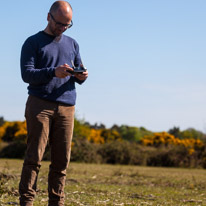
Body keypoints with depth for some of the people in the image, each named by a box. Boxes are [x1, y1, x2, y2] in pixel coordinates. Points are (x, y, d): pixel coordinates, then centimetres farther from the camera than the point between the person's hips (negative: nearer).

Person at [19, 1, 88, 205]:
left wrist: (81, 76, -5)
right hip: (39, 105, -4)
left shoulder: (72, 44, 21)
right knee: (34, 157, -9)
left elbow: (78, 72, 20)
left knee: (61, 160, 0)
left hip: (66, 108, 4)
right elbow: (26, 74, -5)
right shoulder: (33, 42, 6)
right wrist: (53, 72, -20)